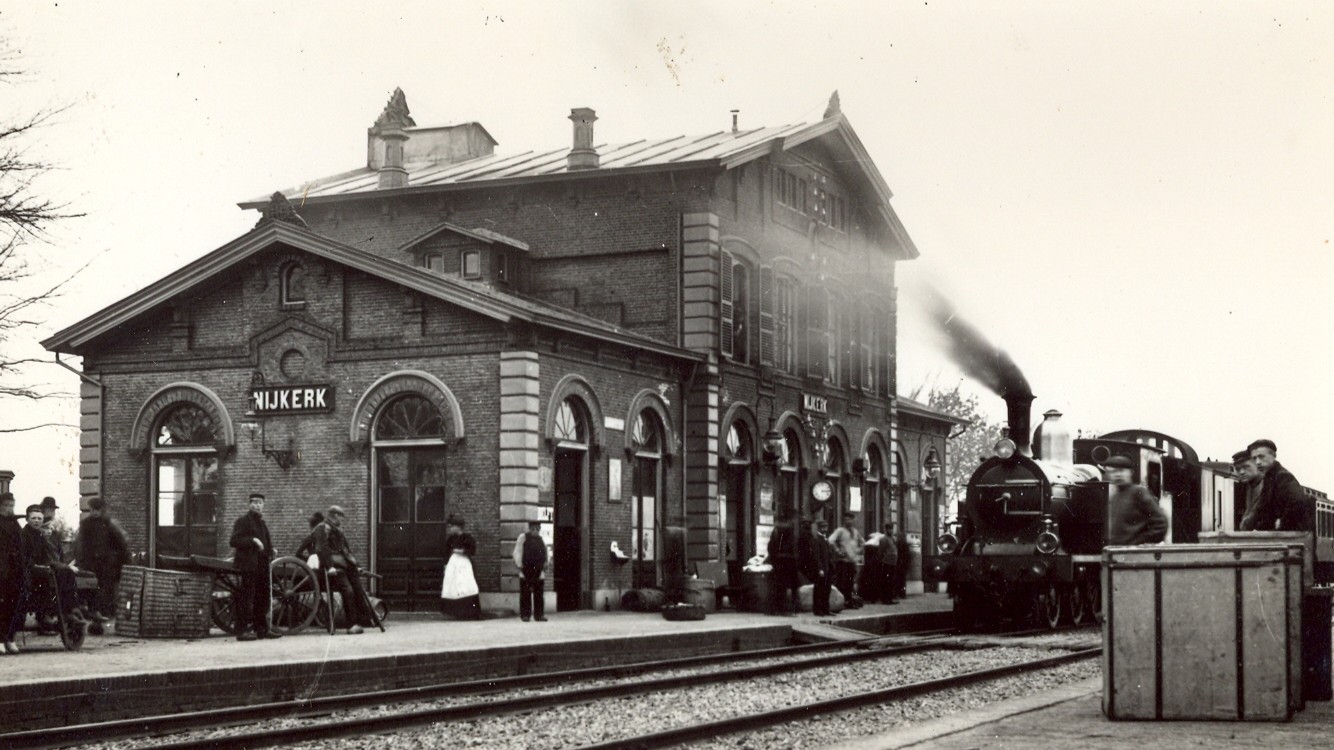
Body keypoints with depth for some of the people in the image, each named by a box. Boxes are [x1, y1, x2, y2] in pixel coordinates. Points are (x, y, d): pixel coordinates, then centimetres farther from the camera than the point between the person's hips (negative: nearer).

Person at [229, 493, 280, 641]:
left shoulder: (262, 523, 21)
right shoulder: (243, 521, -3)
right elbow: (234, 541, -14)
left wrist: (271, 549, 12)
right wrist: (252, 540, -23)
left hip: (262, 566, 8)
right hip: (249, 565, -8)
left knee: (262, 598, 10)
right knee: (246, 598, -9)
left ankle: (262, 629, 16)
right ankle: (242, 630, -9)